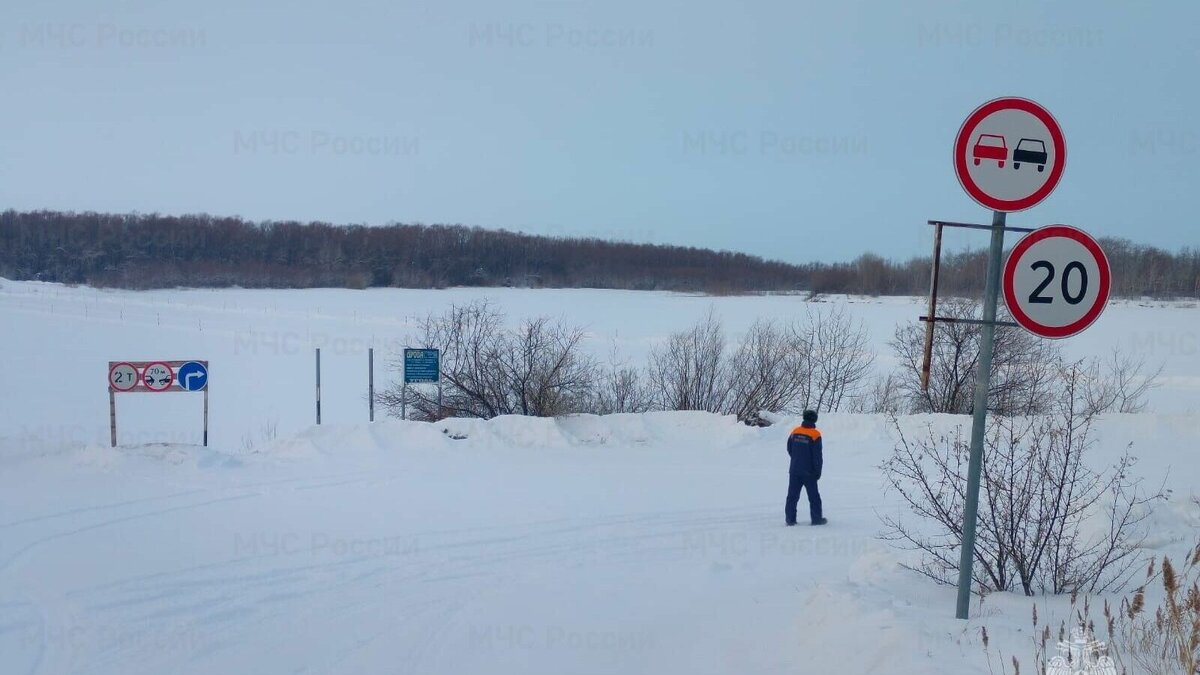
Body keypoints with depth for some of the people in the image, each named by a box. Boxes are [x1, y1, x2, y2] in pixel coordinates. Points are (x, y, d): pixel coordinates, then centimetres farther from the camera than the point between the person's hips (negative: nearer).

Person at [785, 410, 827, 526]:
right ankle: (816, 518, 12)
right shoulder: (815, 435, -13)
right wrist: (818, 472, -2)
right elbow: (817, 456, -11)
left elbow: (789, 450, 12)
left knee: (792, 495, 7)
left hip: (794, 470, 4)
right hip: (809, 472, -4)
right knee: (814, 496, 8)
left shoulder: (795, 432, 1)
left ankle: (790, 518, 7)